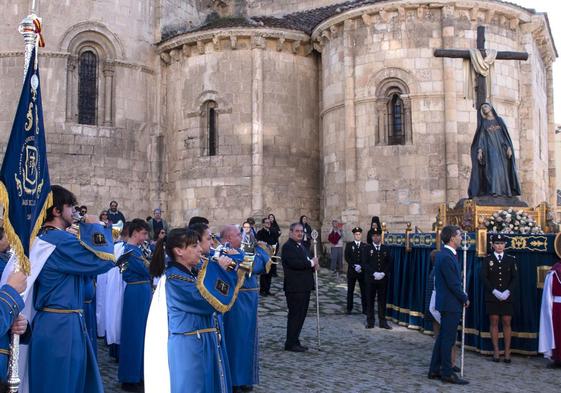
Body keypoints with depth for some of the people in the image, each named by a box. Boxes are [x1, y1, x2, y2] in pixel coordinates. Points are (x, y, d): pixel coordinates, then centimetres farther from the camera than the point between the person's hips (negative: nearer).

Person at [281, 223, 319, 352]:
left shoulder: (302, 245, 17)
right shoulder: (288, 246, -13)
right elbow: (294, 263, -27)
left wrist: (314, 265, -1)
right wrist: (311, 263, -16)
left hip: (304, 287, 9)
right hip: (295, 287, -9)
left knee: (301, 315, 14)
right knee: (295, 315, -3)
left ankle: (295, 341, 23)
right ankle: (290, 343, 5)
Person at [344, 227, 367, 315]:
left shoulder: (365, 246, 9)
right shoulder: (349, 245, 4)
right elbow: (347, 257, -4)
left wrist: (361, 266, -12)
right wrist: (354, 266, -14)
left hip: (362, 271, 1)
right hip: (351, 271, -1)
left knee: (364, 291, 1)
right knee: (350, 290, 5)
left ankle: (365, 309, 6)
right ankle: (349, 308, 12)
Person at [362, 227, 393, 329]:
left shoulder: (386, 249, 9)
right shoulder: (367, 248, 3)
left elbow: (390, 263, 4)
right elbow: (365, 263, -5)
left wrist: (384, 273, -10)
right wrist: (374, 273, -15)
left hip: (383, 279, 2)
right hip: (370, 279, -1)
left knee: (382, 300, 5)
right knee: (370, 300, 2)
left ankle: (382, 321, 11)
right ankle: (370, 321, 9)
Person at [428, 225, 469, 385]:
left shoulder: (446, 254, 11)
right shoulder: (446, 257, -21)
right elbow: (453, 284, -20)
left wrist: (462, 296, 10)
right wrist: (465, 298, -8)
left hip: (446, 303, 10)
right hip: (451, 304, -10)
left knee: (443, 337, 15)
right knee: (448, 339, -1)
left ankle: (435, 370, 22)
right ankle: (447, 373, 7)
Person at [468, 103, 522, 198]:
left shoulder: (499, 120, 15)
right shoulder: (483, 123, 11)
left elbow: (505, 134, 9)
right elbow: (481, 136, 1)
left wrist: (508, 147, -4)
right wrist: (479, 150, -12)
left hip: (501, 148, 3)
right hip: (490, 148, -3)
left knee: (502, 169, -4)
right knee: (493, 168, -18)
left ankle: (503, 191, -3)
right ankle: (493, 191, -23)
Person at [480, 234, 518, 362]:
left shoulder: (511, 259, 6)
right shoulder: (487, 259, 3)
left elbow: (515, 278, 1)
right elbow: (483, 277, -4)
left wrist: (508, 292, -13)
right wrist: (494, 291, -14)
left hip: (507, 297, 1)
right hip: (492, 297, -1)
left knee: (507, 323, 2)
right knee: (494, 323, 2)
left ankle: (507, 352, 6)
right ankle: (496, 351, 7)